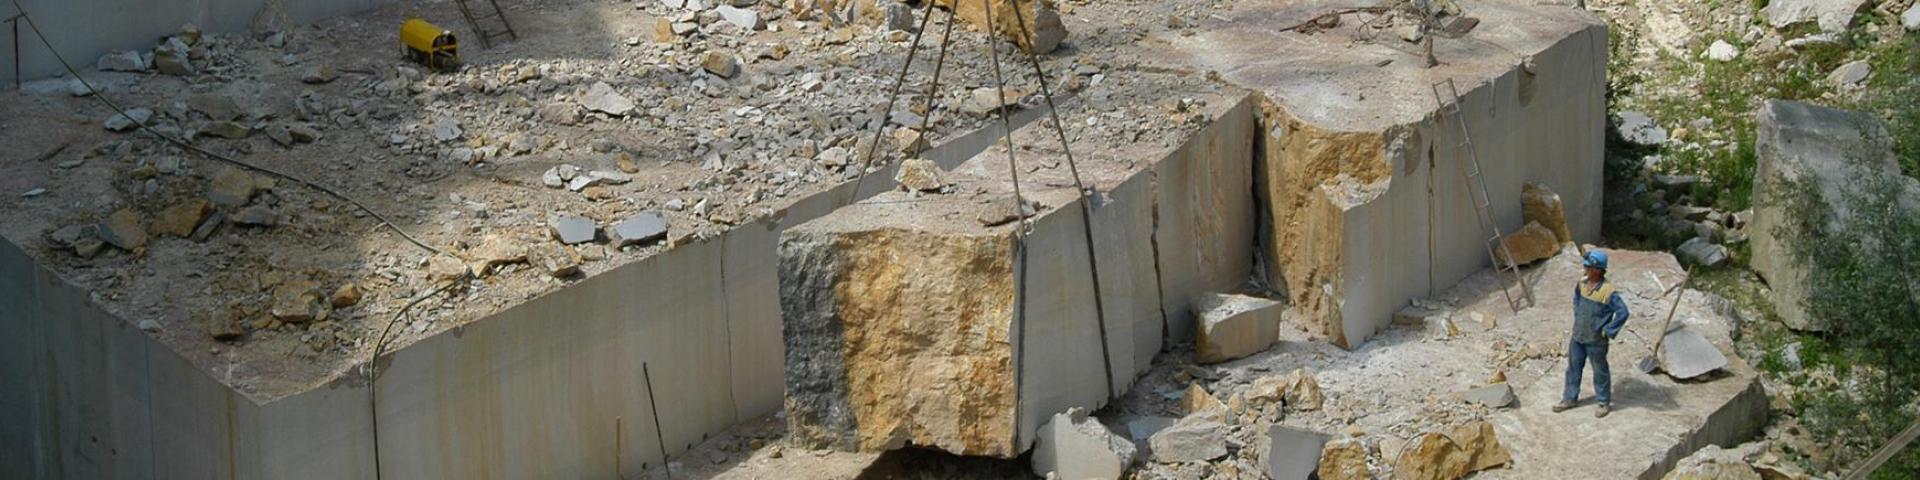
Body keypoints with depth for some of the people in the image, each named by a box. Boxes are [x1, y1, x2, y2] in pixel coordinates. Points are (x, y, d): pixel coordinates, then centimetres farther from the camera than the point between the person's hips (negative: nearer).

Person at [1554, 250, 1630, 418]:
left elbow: (1622, 313, -23)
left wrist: (1608, 331, -18)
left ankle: (1605, 403, 27)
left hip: (1596, 341, -6)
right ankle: (1569, 399, 34)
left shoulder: (1608, 291, -25)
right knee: (1573, 367, 18)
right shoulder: (1582, 284, -3)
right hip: (1578, 336, 6)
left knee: (1600, 372, 10)